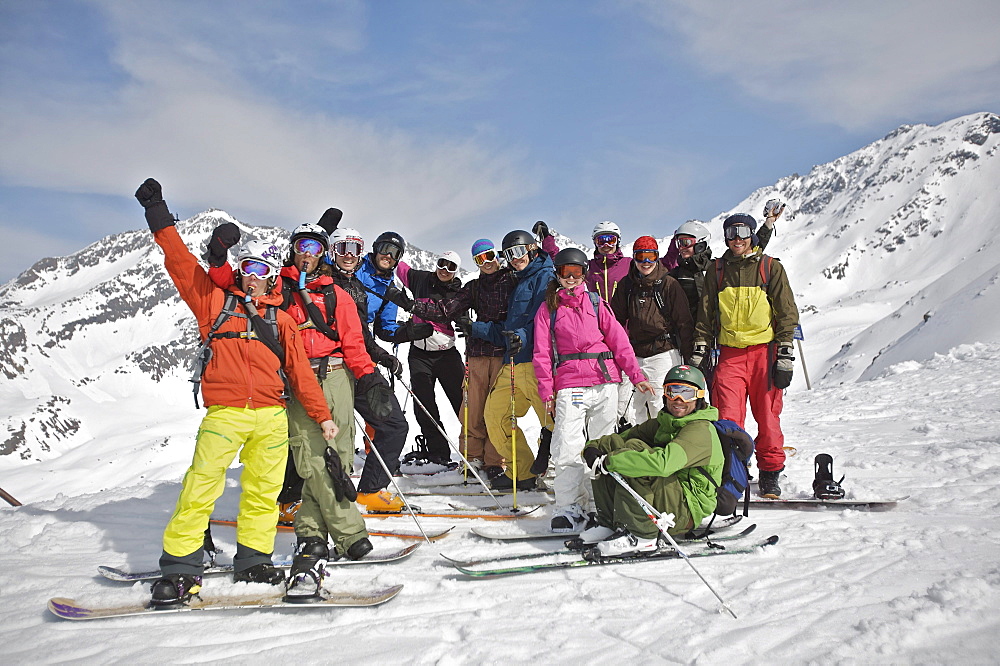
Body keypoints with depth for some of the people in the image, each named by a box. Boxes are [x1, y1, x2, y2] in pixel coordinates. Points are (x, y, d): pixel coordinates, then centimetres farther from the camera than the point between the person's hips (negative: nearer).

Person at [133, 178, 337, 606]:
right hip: (224, 412, -3)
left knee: (264, 490, 6)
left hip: (271, 416, 3)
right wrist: (160, 220, -1)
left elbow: (299, 372, 15)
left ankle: (253, 559, 19)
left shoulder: (281, 321, 16)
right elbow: (182, 264, 5)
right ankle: (180, 567, 0)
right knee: (201, 487, -8)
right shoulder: (216, 301, 12)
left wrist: (322, 416, 12)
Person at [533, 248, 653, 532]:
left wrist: (636, 375, 3)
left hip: (605, 380, 1)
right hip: (569, 385, -1)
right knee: (567, 447, -10)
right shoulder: (548, 308, 11)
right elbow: (542, 353, 7)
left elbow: (618, 339, 10)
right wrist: (547, 392, -2)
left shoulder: (595, 303, 13)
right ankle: (570, 507, -2)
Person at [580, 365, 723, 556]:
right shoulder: (664, 422, 12)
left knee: (634, 448, -27)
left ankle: (641, 535, -23)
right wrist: (592, 447, -13)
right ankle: (609, 524, -1)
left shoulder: (701, 431, -18)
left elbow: (663, 463, -35)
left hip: (687, 510, -9)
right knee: (609, 443, -1)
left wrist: (607, 462, -33)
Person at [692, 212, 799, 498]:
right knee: (727, 419, -7)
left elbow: (787, 313, 3)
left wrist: (785, 356, -4)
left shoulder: (771, 267, 5)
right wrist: (699, 352, 6)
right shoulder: (717, 270, 12)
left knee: (768, 416, 2)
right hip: (730, 353, 1)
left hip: (765, 351, -1)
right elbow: (705, 315, 14)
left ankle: (770, 474, 17)